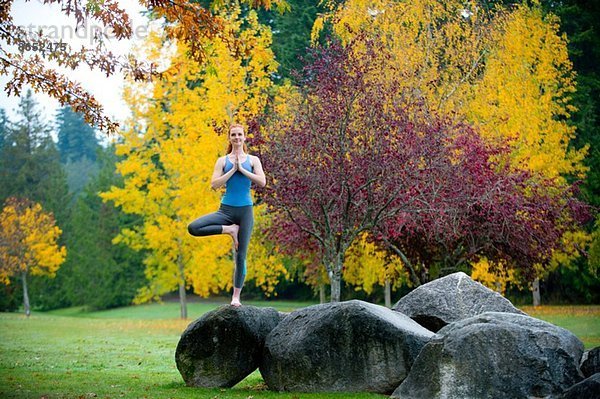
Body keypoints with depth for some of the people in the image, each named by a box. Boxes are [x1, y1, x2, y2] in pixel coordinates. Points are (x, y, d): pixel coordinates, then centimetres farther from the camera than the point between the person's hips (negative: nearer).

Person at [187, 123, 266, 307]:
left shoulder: (253, 160, 6)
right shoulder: (223, 161, 5)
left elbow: (262, 182, -7)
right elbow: (214, 185, -6)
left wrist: (242, 169, -10)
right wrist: (232, 170, -10)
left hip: (245, 210, -1)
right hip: (226, 209, 1)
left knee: (241, 255, 0)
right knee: (193, 228, -22)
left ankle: (236, 297, 9)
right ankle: (229, 229, -6)